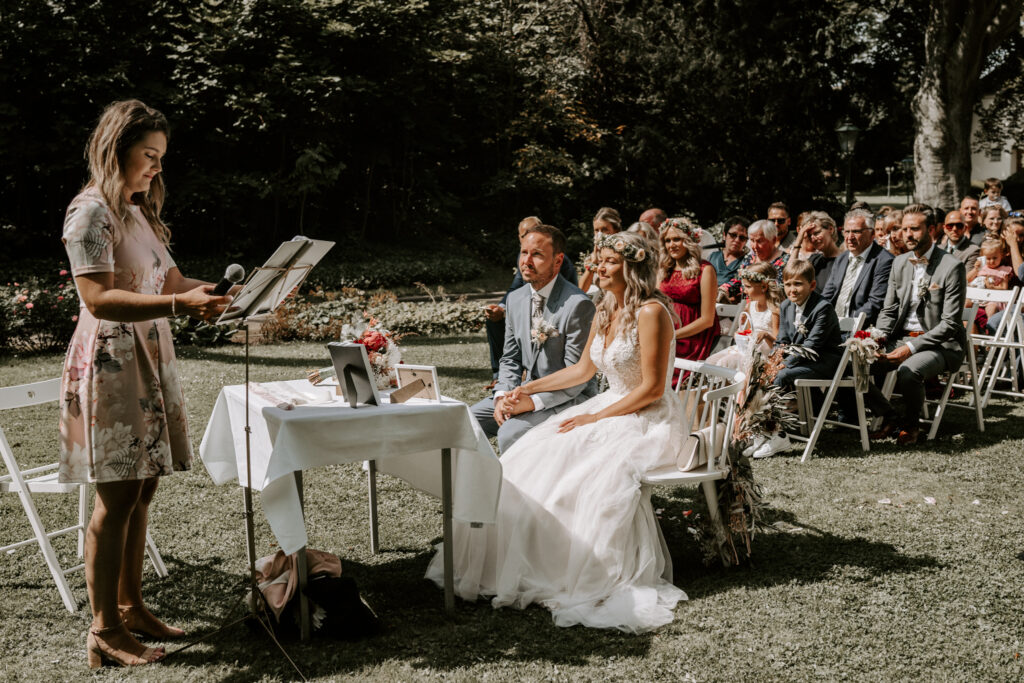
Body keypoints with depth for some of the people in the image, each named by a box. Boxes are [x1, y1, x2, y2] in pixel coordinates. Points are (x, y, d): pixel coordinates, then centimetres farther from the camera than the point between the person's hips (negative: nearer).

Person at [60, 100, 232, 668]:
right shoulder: (90, 212, -12)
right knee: (116, 499, -5)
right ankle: (104, 632, 3)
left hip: (149, 360, 9)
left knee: (141, 491, 11)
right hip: (110, 362, -9)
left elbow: (169, 280, 17)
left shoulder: (140, 211, 17)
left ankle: (130, 607, 22)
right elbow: (98, 300, -22)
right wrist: (178, 304, -32)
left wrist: (213, 293, -2)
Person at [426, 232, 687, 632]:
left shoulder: (651, 312, -16)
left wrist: (596, 417, -17)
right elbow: (584, 370, 20)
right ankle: (529, 565, -5)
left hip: (650, 420, -8)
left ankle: (594, 583, -16)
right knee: (533, 457, -9)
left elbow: (652, 388, -18)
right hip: (609, 409, 8)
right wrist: (531, 389, 15)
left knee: (598, 472, -30)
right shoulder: (605, 311, 10)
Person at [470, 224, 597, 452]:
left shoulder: (578, 304, -18)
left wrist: (532, 402, -25)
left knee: (510, 433, -28)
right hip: (529, 392, 8)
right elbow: (510, 359, 13)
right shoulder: (515, 299, 7)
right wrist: (502, 395, -6)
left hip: (570, 398, -7)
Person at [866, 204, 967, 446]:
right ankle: (888, 418, 6)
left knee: (908, 372, -36)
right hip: (902, 338, 6)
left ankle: (911, 425, -6)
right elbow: (888, 311, 13)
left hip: (941, 344, -6)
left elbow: (950, 324, -15)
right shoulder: (899, 263, 10)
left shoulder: (952, 267, -11)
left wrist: (911, 347, -23)